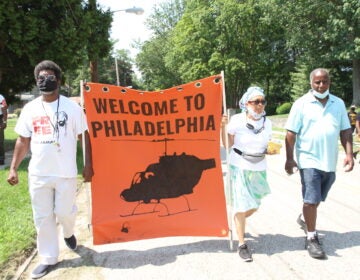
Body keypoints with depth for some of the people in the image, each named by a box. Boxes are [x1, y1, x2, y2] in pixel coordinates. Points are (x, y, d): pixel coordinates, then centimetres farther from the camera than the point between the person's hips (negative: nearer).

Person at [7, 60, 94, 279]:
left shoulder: (72, 107, -3)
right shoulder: (30, 109, 6)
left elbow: (84, 137, 0)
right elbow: (23, 141, 10)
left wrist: (88, 165, -5)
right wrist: (13, 168, 4)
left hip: (66, 173, -3)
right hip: (38, 174, 3)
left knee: (64, 212, 4)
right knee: (42, 217, 9)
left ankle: (68, 233, 40)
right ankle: (48, 258, 24)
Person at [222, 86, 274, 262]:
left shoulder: (267, 123, 0)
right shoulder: (237, 120, -12)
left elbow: (266, 147, 11)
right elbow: (227, 145, -7)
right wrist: (223, 126, -19)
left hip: (259, 169, 4)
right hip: (239, 167, -4)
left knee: (254, 206, 13)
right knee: (241, 206, 1)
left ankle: (237, 223, 45)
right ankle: (242, 244, 15)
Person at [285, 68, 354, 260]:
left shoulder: (338, 103, 8)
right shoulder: (301, 104, -5)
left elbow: (345, 131, 10)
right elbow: (291, 133, -6)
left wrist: (349, 154, 0)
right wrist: (289, 159, -10)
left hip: (330, 161, 5)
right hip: (309, 160, -5)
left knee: (317, 198, 19)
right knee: (311, 199, -5)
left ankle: (304, 219, 45)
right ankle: (311, 238, 8)